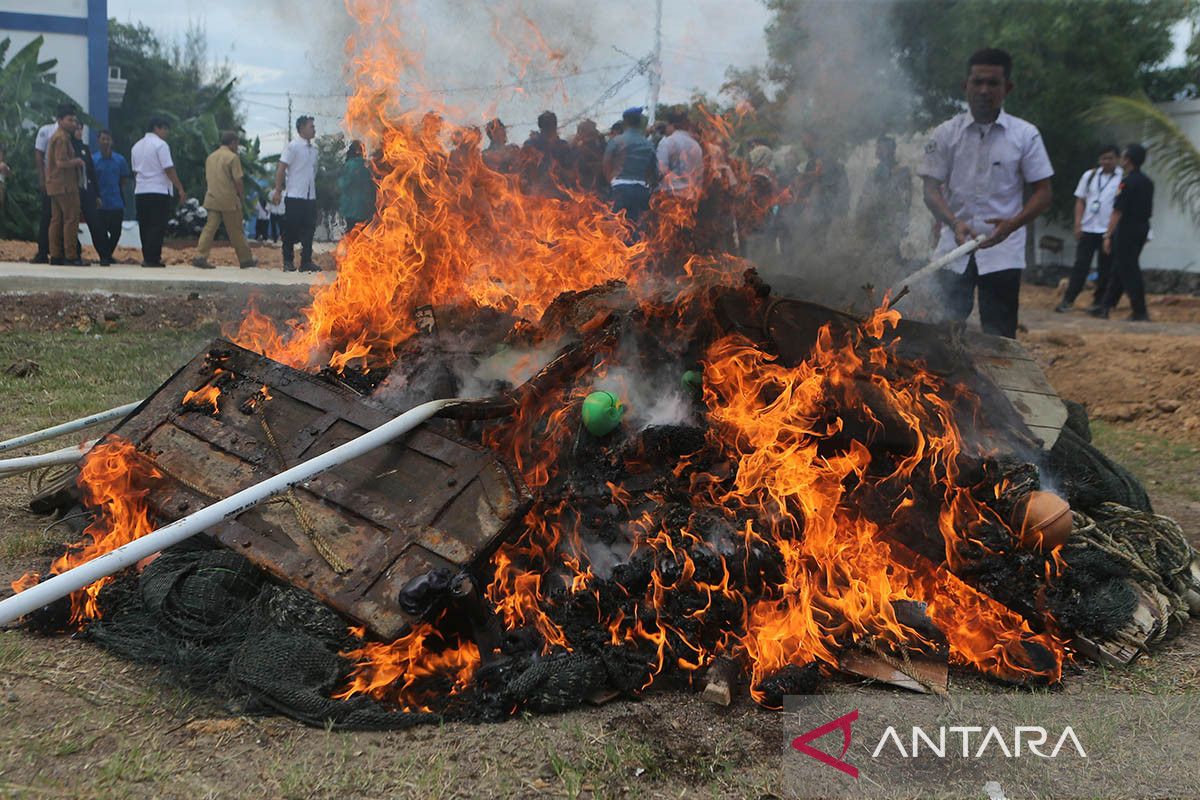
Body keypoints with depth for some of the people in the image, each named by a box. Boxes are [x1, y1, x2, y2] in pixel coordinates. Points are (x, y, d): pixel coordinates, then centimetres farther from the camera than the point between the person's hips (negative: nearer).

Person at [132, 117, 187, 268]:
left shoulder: (136, 146, 16)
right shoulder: (160, 144, -7)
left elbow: (135, 171, 18)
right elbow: (169, 169, -13)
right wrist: (180, 189, -11)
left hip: (140, 191, 7)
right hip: (158, 191, -7)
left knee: (144, 226, 10)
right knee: (157, 227, -6)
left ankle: (147, 258, 10)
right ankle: (152, 259, -10)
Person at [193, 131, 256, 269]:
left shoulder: (210, 157, 14)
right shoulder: (232, 157, -8)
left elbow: (206, 180, 20)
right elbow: (238, 181, -13)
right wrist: (243, 199, -2)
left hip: (212, 199, 6)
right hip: (229, 201, -6)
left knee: (209, 228, 1)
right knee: (236, 232, 4)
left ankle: (200, 257, -12)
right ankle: (245, 260, 14)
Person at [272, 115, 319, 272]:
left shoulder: (314, 148, 12)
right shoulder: (293, 146, -7)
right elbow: (281, 169, -9)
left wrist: (314, 191, 15)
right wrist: (278, 191, -15)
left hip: (310, 197, 6)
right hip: (295, 196, -6)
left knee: (309, 229, 4)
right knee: (291, 230, 1)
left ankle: (306, 262, 9)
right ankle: (288, 261, 9)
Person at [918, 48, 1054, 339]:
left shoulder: (1025, 135, 2)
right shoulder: (946, 134, 4)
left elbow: (1043, 193, 2)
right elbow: (931, 190, 0)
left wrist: (1012, 224, -18)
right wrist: (955, 223, -20)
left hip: (1003, 251, -1)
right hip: (954, 249, 1)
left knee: (1000, 337, 1)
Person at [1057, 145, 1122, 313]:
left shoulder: (1123, 178, -3)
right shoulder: (1089, 176, 7)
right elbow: (1080, 201, 10)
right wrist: (1078, 224, 1)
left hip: (1109, 231, -2)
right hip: (1088, 229, 2)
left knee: (1105, 268, 4)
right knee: (1080, 265, 0)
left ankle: (1098, 302, 12)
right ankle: (1068, 300, -2)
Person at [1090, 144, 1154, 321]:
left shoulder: (1126, 183, -16)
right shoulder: (1148, 182, 11)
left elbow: (1118, 212, -19)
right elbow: (1149, 209, 17)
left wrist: (1108, 235, -17)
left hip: (1127, 230, -9)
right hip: (1143, 228, 9)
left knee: (1128, 270, -3)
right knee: (1119, 268, 14)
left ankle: (1140, 313, -3)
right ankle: (1105, 307, 19)